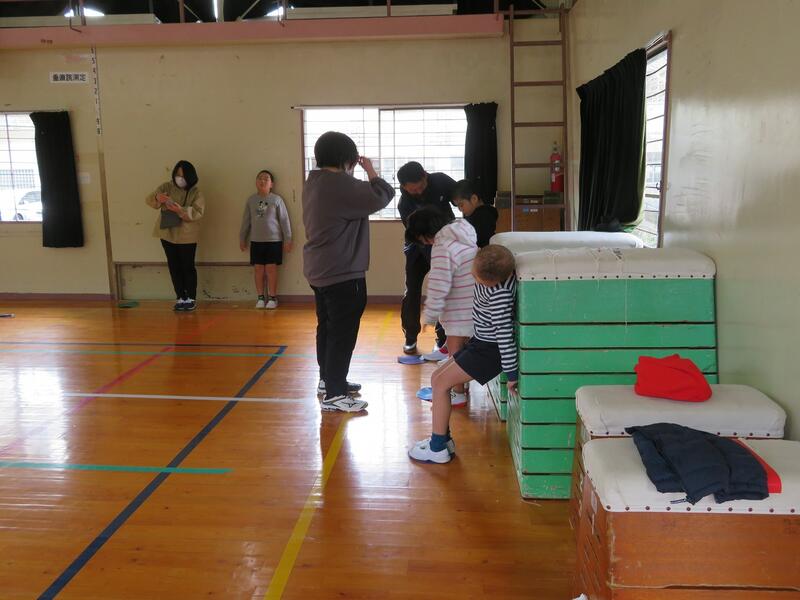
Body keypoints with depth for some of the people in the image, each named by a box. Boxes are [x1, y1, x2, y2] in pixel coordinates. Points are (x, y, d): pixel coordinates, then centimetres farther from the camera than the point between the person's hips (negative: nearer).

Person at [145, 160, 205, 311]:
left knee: (188, 267, 3)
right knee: (174, 267, 9)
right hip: (167, 234, 4)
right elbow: (148, 200, -6)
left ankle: (191, 298, 15)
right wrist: (157, 198, -29)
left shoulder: (196, 193, -7)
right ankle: (180, 298, 18)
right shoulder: (166, 187, 1)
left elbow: (198, 213, -19)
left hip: (186, 236, -3)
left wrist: (180, 210, -35)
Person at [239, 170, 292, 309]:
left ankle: (273, 297, 10)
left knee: (271, 269, 0)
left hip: (274, 240, -3)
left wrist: (288, 239, -5)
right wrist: (242, 239, 11)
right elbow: (246, 221, 11)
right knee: (258, 269, 5)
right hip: (256, 241, 3)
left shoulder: (276, 199, -4)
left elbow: (284, 220, -3)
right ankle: (260, 297, 15)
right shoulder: (251, 200, 5)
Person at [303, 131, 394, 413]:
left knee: (327, 326, 19)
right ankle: (333, 394, 0)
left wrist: (356, 175, 7)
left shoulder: (315, 183, 10)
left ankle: (328, 379, 31)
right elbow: (381, 196, -24)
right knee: (343, 332, -4)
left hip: (320, 270, 10)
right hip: (342, 273, -10)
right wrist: (370, 170, -9)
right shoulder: (340, 185, -21)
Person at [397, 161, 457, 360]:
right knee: (412, 292, 3)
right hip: (419, 247, 0)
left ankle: (443, 340, 0)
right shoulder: (405, 204, -27)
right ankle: (410, 338, 19)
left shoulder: (441, 181, -21)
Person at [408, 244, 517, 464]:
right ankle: (443, 439, 18)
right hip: (481, 342, 9)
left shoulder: (500, 294, -31)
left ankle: (438, 448, 3)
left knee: (441, 383, -8)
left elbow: (505, 335, -29)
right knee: (437, 378, 10)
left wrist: (511, 373, -24)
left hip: (490, 350, -9)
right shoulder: (493, 270, -7)